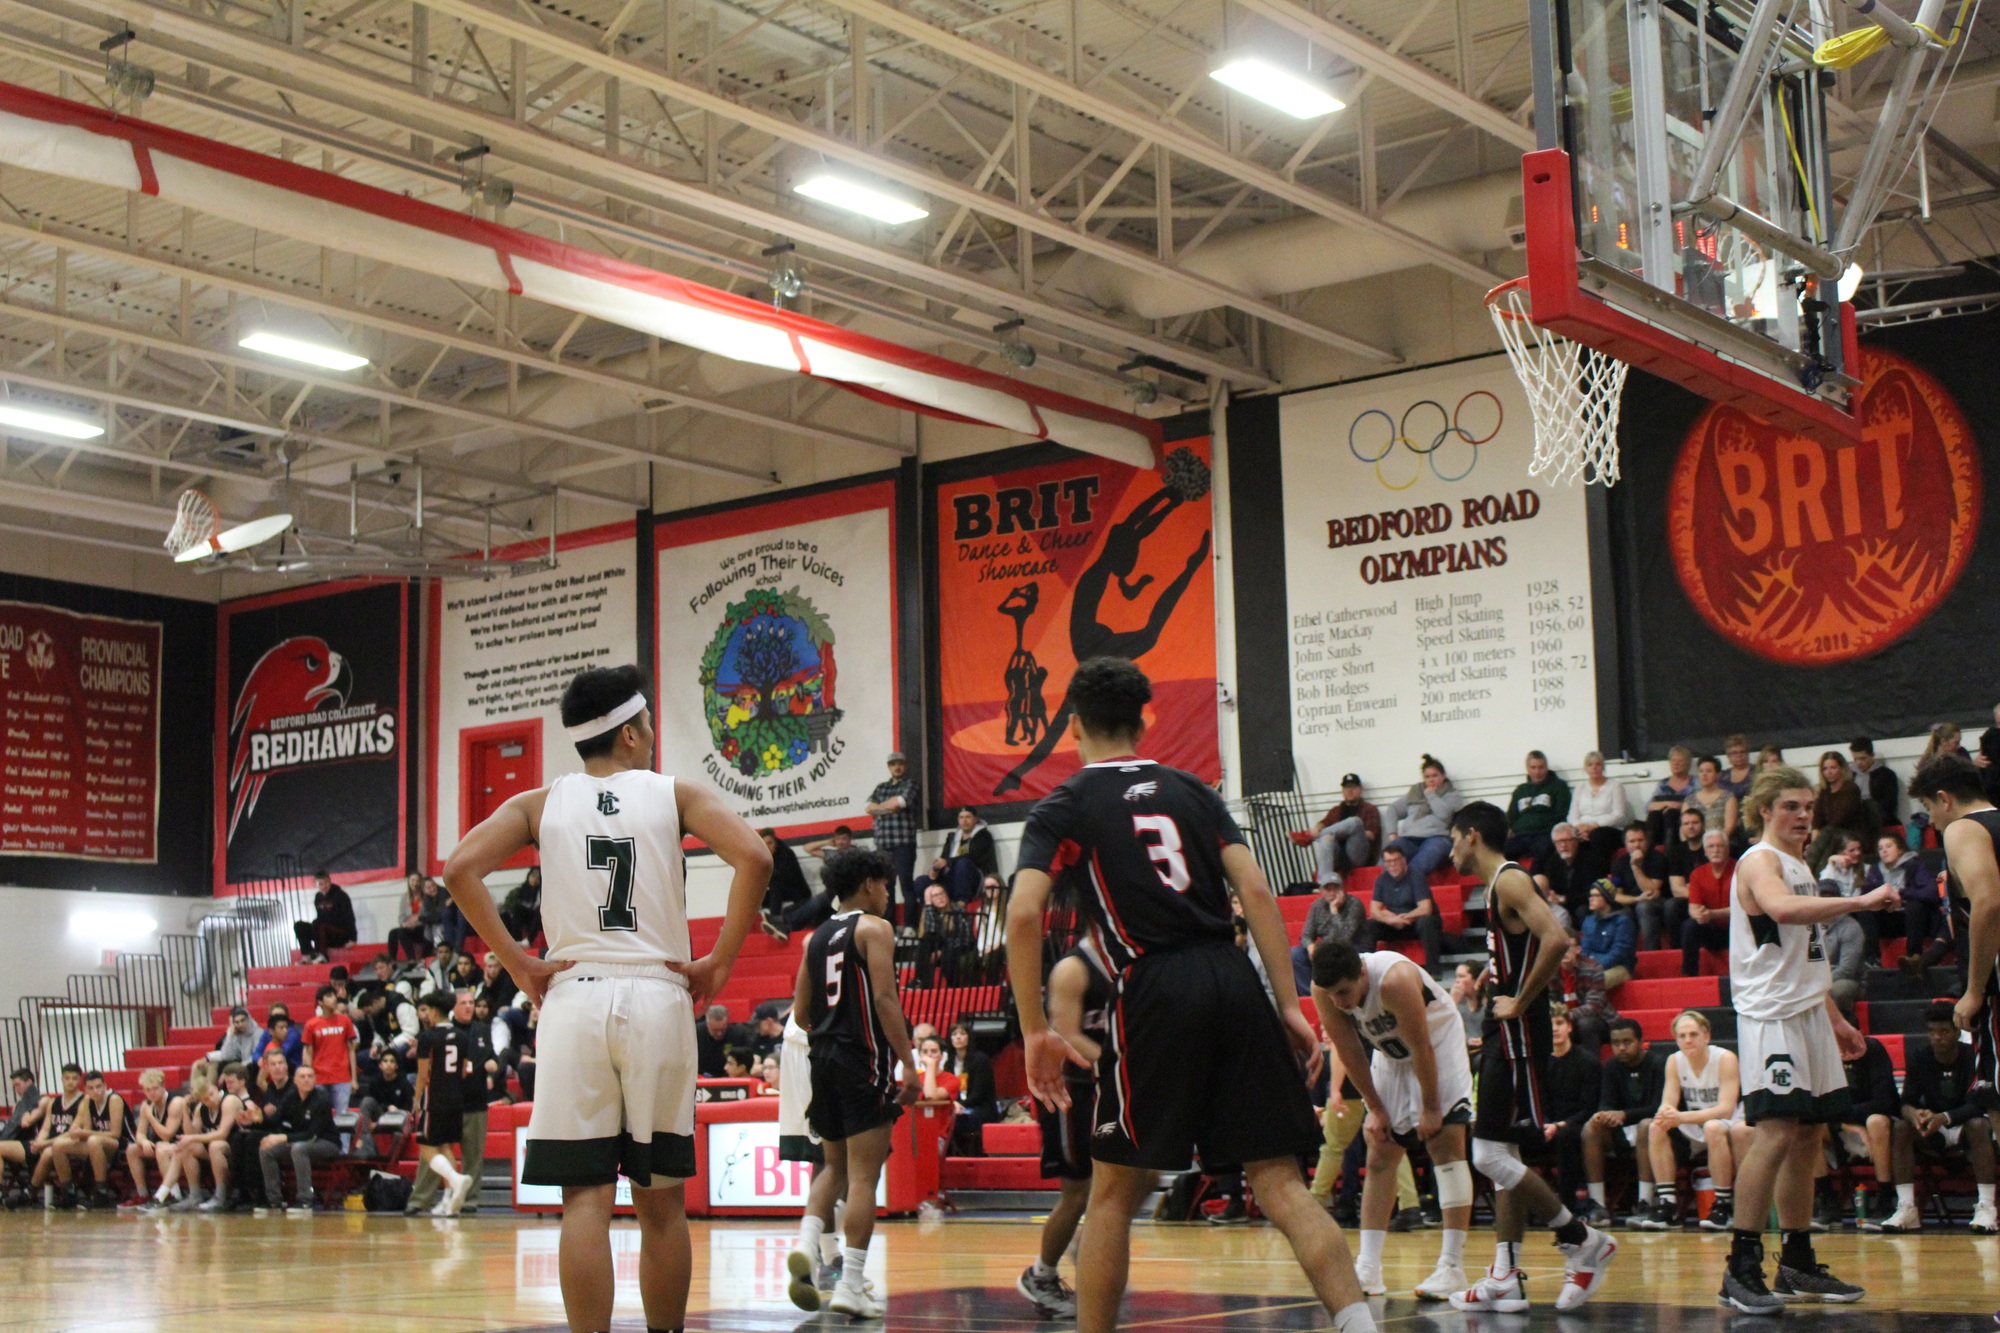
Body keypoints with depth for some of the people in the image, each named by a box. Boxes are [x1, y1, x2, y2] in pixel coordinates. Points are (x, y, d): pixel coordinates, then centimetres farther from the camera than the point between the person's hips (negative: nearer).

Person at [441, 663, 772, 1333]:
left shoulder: (540, 803, 11)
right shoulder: (675, 794, 7)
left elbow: (460, 868, -4)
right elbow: (753, 858, -9)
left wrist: (519, 964, 0)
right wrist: (719, 962, -3)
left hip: (573, 1000, 1)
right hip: (658, 1001, 0)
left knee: (586, 1199, 0)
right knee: (661, 1202, 9)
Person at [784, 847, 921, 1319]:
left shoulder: (817, 936, 15)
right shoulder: (874, 928, -6)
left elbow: (800, 1010, 14)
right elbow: (884, 999, -16)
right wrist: (909, 1064, -16)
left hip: (823, 1057, 7)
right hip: (864, 1058, -7)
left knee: (835, 1167, 19)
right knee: (863, 1175, -4)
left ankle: (806, 1244, -3)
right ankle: (851, 1285, -6)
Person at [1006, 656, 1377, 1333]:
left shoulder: (1062, 807, 9)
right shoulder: (1192, 790, 19)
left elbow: (1023, 915, -6)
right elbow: (1256, 891, 8)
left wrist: (1036, 1032, -1)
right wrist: (1289, 1006, 7)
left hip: (1157, 992, -3)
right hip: (1234, 981, 3)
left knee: (1113, 1192, 11)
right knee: (1280, 1183, 2)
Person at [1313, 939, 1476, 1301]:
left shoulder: (1395, 981, -38)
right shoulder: (1324, 990, -22)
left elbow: (1422, 1049, -28)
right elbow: (1350, 1051, -9)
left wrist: (1430, 1109, -20)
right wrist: (1375, 1108, -6)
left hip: (1437, 1040, -6)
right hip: (1390, 1051, 6)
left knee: (1445, 1143, -15)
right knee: (1380, 1154, 2)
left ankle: (1453, 1267, -15)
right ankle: (1368, 1268, 1)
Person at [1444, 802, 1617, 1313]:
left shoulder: (1510, 880, -13)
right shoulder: (1498, 885, 17)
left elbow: (1556, 941, -28)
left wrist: (1520, 1003, -21)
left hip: (1518, 1035, -10)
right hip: (1506, 1036, 10)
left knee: (1491, 1154, -11)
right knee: (1502, 1155, 9)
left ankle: (1583, 1240, -3)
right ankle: (1506, 1278, 11)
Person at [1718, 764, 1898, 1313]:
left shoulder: (1800, 865, 20)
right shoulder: (1759, 861, -9)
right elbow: (1781, 908, -33)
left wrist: (1834, 1017, 24)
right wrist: (1859, 901, -35)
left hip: (1808, 1014, 10)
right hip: (1770, 1016, -10)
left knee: (1807, 1135, 10)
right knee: (1774, 1133, -16)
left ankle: (1798, 1265, 17)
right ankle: (1741, 1268, -15)